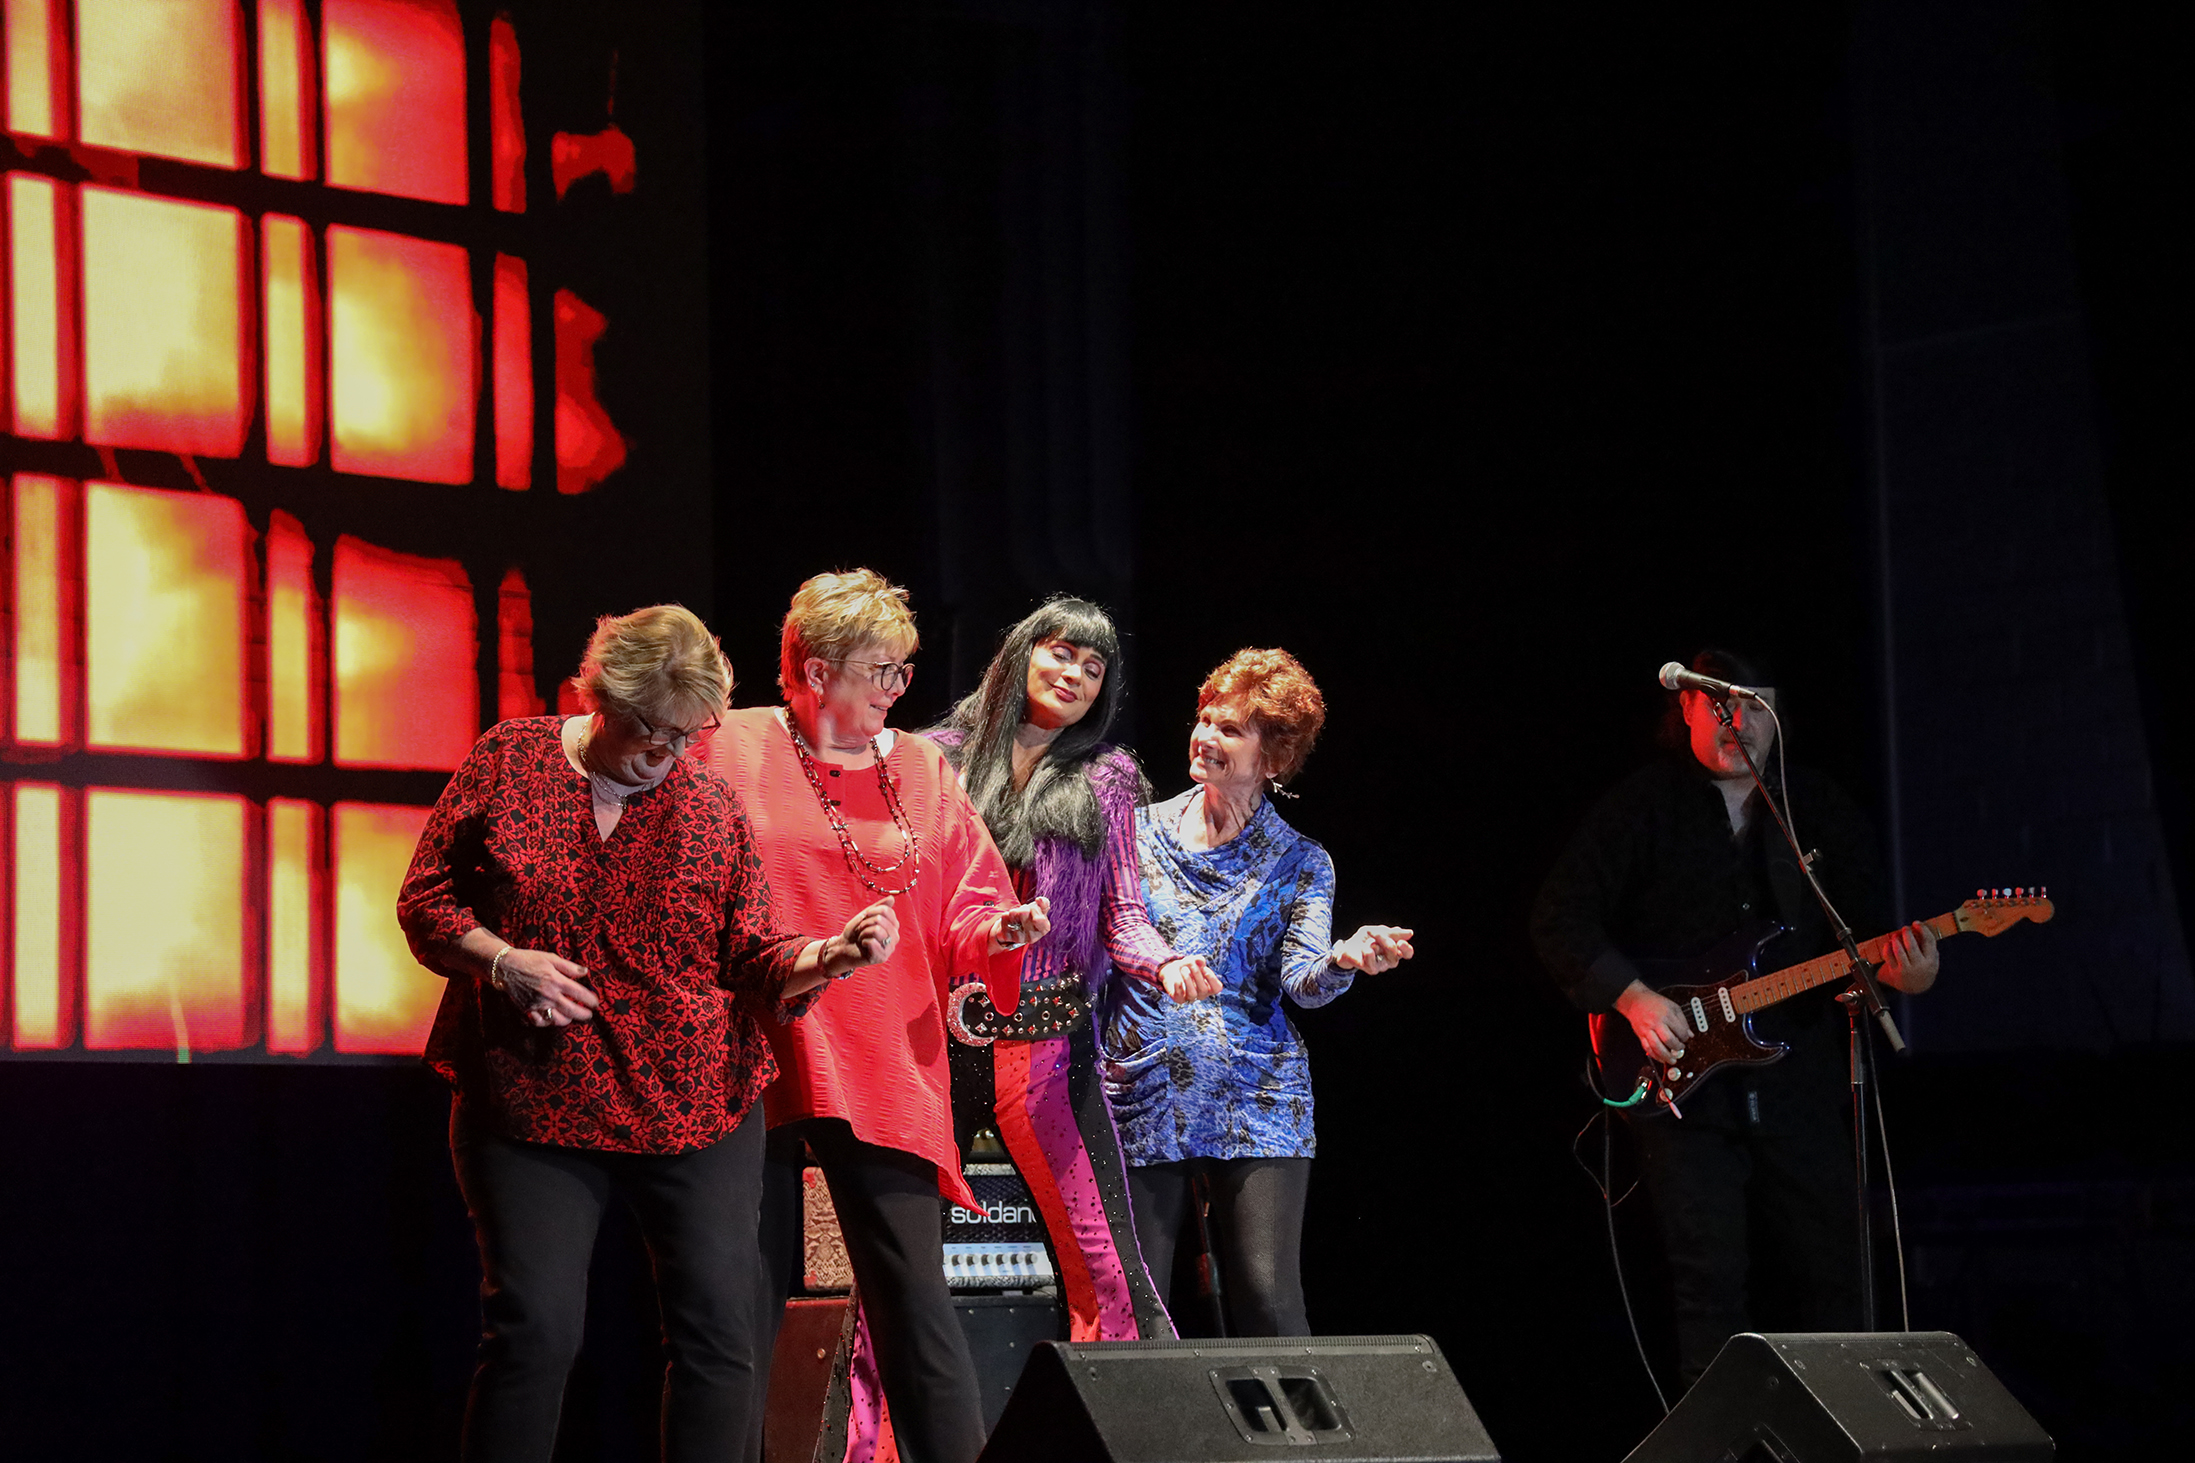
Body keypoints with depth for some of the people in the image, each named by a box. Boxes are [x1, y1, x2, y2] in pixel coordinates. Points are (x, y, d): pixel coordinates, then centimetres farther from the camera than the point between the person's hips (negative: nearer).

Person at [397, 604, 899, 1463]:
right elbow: (424, 900, 6)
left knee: (717, 1334, -1)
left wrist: (828, 957, -16)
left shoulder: (711, 806, 5)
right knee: (534, 1330, -9)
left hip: (695, 1108, 2)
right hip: (532, 1103, -2)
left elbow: (753, 960, 5)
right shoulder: (507, 762, 2)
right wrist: (500, 960, -12)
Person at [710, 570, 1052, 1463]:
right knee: (750, 1303, 2)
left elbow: (963, 909, 14)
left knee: (915, 1299, -2)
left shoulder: (921, 770, 13)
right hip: (755, 1069, -2)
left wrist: (996, 930, -7)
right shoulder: (733, 754, 2)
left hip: (887, 1072, 3)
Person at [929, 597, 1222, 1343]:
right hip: (939, 1033, 0)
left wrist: (1167, 965, -12)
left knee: (1102, 1258, -7)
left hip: (1049, 1039, 0)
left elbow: (1121, 917, 9)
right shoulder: (944, 758, 10)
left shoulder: (1105, 782, 12)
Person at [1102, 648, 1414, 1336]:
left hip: (1256, 1104, -1)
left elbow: (1302, 979, -7)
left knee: (1268, 1298, -10)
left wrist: (1344, 960, -28)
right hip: (1142, 1099, 1)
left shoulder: (1299, 862, 7)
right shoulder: (1141, 831, 9)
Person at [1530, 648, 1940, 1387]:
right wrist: (1632, 997, -14)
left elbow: (1864, 927, 11)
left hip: (1800, 1082, 3)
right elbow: (1559, 918, -3)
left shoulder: (1819, 809, 9)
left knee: (1829, 1276, 3)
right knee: (1710, 1282, -6)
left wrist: (1898, 969, -12)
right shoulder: (1642, 807, -1)